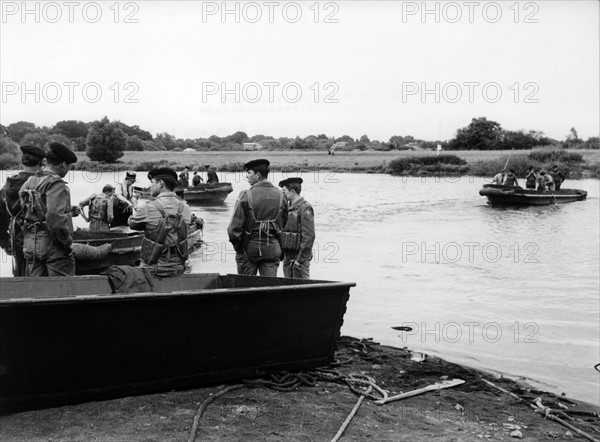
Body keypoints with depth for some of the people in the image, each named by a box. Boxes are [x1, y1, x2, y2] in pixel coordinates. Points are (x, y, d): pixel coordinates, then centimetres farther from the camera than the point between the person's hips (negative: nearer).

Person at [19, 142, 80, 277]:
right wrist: (67, 241, -14)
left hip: (30, 244, 8)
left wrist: (68, 212, 15)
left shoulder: (29, 182, 12)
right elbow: (54, 216, -26)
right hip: (53, 245, -8)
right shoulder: (56, 184, -14)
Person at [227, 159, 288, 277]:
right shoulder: (280, 195, 2)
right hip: (272, 249, 3)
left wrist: (237, 246, 3)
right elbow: (284, 224, 9)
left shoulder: (246, 196, -12)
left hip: (249, 248, -3)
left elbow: (234, 227, -12)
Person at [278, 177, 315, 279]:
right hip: (287, 257, 8)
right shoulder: (289, 208, 15)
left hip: (300, 256, -8)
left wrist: (300, 259, -19)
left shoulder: (305, 208, -11)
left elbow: (309, 236, -17)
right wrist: (283, 254, 13)